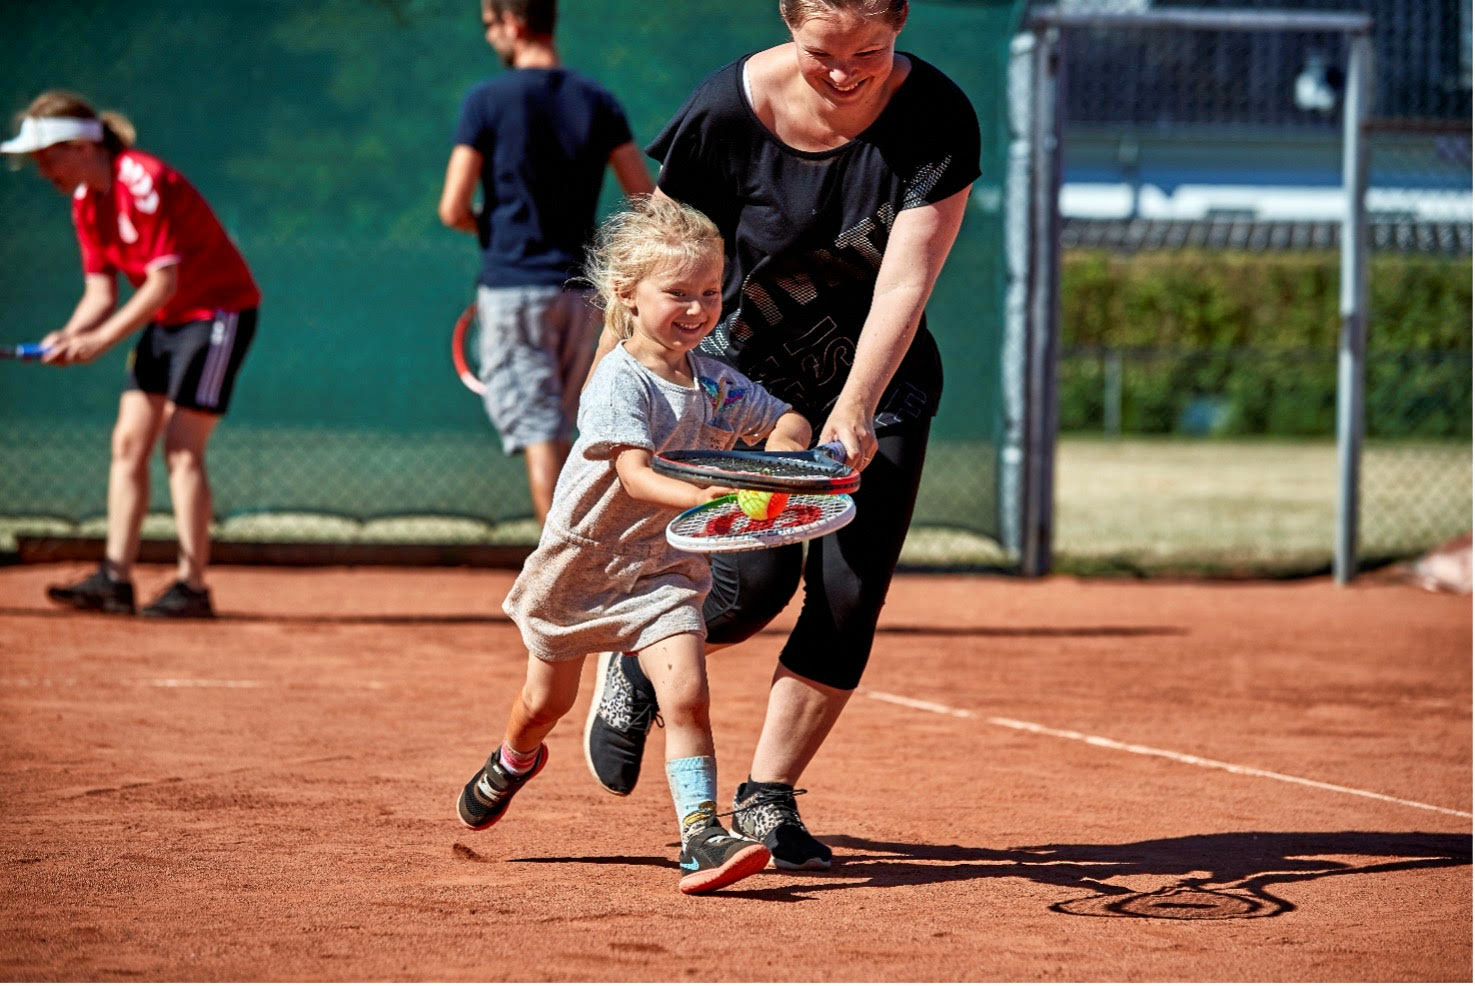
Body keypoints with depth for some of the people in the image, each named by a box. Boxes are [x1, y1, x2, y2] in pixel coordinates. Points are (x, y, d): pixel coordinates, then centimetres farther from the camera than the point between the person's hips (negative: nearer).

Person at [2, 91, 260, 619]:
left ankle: (192, 586, -11)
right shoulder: (86, 200, 3)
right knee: (128, 442, 2)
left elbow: (164, 283, -27)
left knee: (182, 449, -14)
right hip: (165, 319, 9)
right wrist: (69, 336, -15)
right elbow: (101, 290, 4)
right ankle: (115, 579, 2)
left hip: (218, 312, -9)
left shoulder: (144, 183, -24)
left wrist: (100, 340, -28)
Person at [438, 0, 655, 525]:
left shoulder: (487, 100, -7)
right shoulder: (598, 101, 5)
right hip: (580, 289, 4)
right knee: (555, 434, 17)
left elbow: (453, 210, -9)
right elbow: (647, 202, 1)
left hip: (512, 287, -4)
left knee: (537, 436, -6)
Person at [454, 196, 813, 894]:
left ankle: (701, 838, -22)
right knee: (546, 702, 18)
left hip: (663, 570, 3)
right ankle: (513, 761, 51)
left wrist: (778, 450, -19)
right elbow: (634, 474, -35)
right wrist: (699, 496, -54)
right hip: (581, 560, -3)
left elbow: (788, 420, 6)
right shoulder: (619, 382, -22)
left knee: (686, 695, -19)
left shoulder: (715, 383, -4)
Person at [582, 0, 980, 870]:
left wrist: (854, 409, -36)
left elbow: (905, 280, -25)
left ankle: (767, 798, 3)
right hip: (747, 372, -1)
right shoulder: (730, 110, -20)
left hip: (880, 381, 1)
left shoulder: (938, 117, -20)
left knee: (849, 598, -10)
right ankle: (638, 660, 17)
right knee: (759, 577, -15)